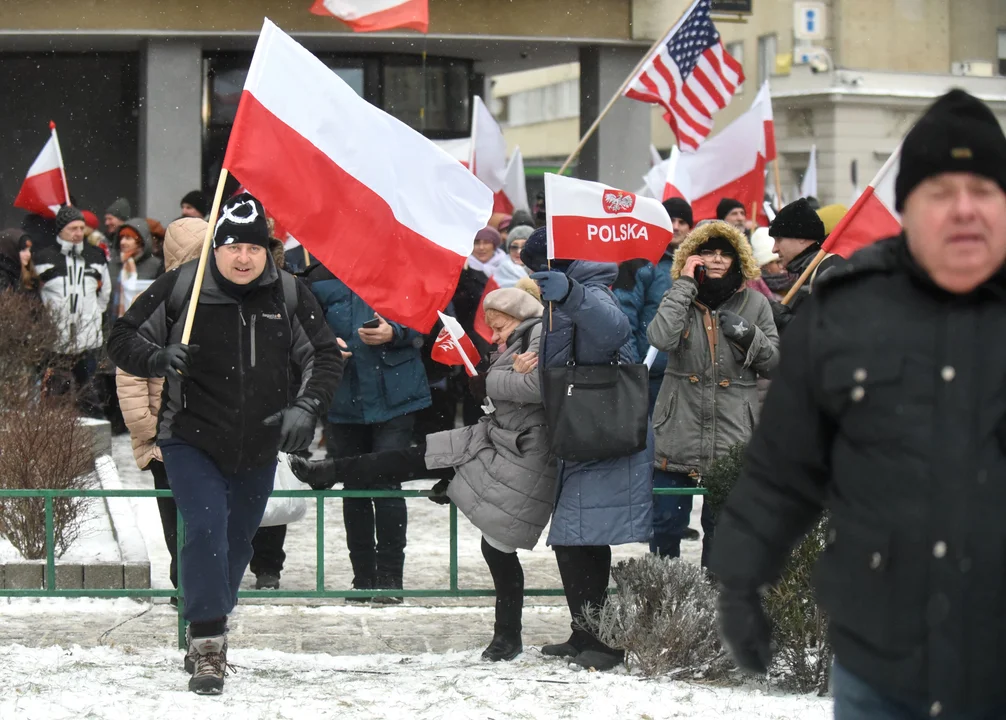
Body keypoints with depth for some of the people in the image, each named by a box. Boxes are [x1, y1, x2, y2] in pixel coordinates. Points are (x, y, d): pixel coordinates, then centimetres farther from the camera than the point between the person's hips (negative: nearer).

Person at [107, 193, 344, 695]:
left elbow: (325, 356, 6)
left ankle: (209, 628, 37)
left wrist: (306, 408, -11)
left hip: (258, 449, 4)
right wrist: (158, 358, -25)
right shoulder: (181, 287, -9)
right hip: (191, 441, -3)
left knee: (237, 542, 15)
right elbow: (123, 339, -3)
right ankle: (207, 648, -18)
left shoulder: (288, 294, -3)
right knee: (206, 527, -21)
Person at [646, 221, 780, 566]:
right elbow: (661, 338, -17)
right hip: (678, 431, 0)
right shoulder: (679, 299, 5)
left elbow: (773, 360, 7)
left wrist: (749, 336, -12)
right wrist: (684, 285, -12)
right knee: (666, 521, 3)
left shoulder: (754, 304, 6)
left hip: (731, 434, 0)